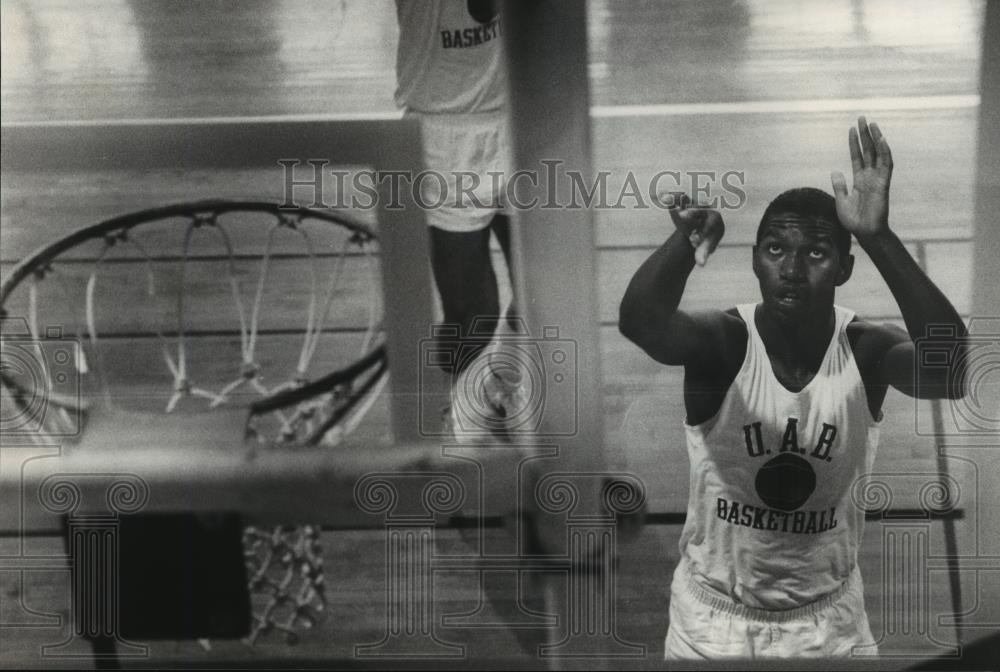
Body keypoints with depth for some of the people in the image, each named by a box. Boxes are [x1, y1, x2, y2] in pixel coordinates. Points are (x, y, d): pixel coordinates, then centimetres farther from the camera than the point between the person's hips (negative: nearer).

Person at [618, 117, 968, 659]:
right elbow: (640, 322, -41)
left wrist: (879, 239, -47)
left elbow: (950, 374, -38)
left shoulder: (866, 351, -16)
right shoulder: (724, 341, -19)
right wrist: (689, 238, -61)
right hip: (712, 616, -1)